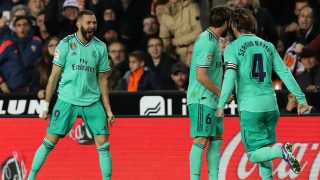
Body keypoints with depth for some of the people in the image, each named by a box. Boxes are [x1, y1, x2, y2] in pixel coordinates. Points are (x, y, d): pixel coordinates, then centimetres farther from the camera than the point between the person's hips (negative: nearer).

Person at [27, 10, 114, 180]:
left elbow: (102, 80, 10)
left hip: (92, 102, 3)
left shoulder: (100, 47, 6)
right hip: (67, 100, -2)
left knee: (103, 145, -5)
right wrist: (45, 102, -3)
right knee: (49, 142, -4)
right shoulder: (65, 44, -3)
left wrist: (108, 110, 7)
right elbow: (54, 75, 0)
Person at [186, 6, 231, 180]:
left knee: (216, 139, 12)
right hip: (202, 99, -10)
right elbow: (201, 76, -22)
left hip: (211, 99, 10)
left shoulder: (211, 39, 12)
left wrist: (221, 50, 18)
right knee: (201, 140, -10)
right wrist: (221, 93, -13)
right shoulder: (208, 42, -18)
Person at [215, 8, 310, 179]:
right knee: (263, 149, 18)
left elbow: (230, 77, -13)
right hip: (271, 105, 5)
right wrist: (301, 98, 13)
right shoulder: (268, 46, 12)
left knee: (254, 154, -1)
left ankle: (281, 151, -25)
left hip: (250, 107, -5)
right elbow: (285, 73, 10)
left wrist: (221, 106, -13)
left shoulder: (232, 48, -1)